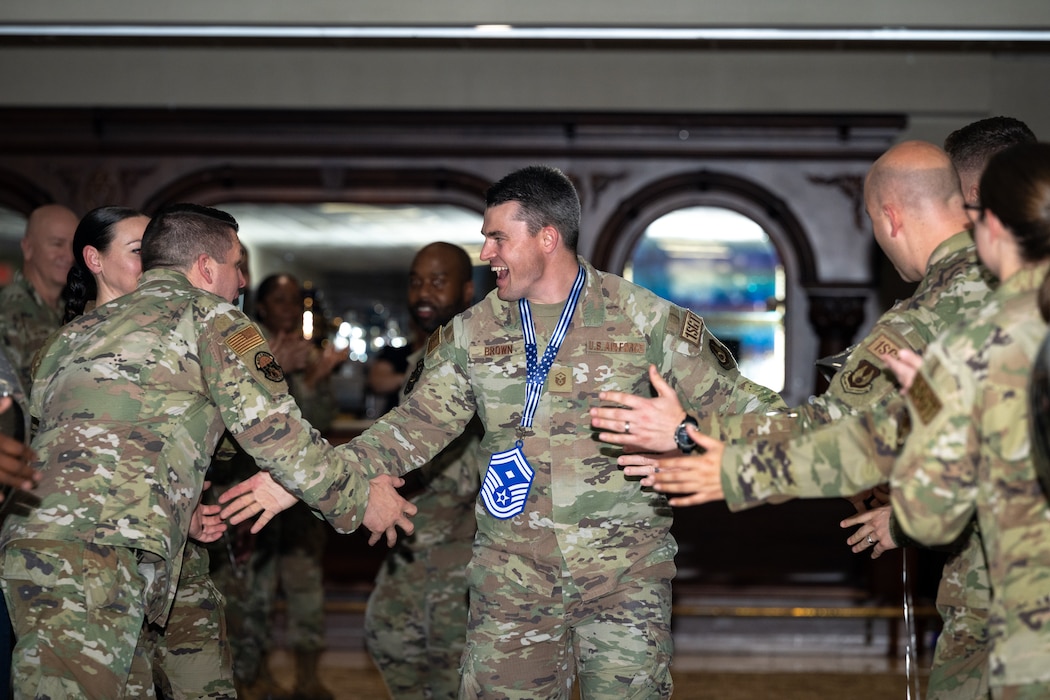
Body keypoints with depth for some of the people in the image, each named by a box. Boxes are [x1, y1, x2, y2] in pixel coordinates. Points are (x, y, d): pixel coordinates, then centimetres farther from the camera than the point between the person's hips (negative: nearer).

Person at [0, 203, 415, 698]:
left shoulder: (80, 329, 28)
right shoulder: (207, 314, 6)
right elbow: (277, 433, 2)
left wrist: (179, 510, 30)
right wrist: (362, 499, 15)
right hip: (98, 551, -8)